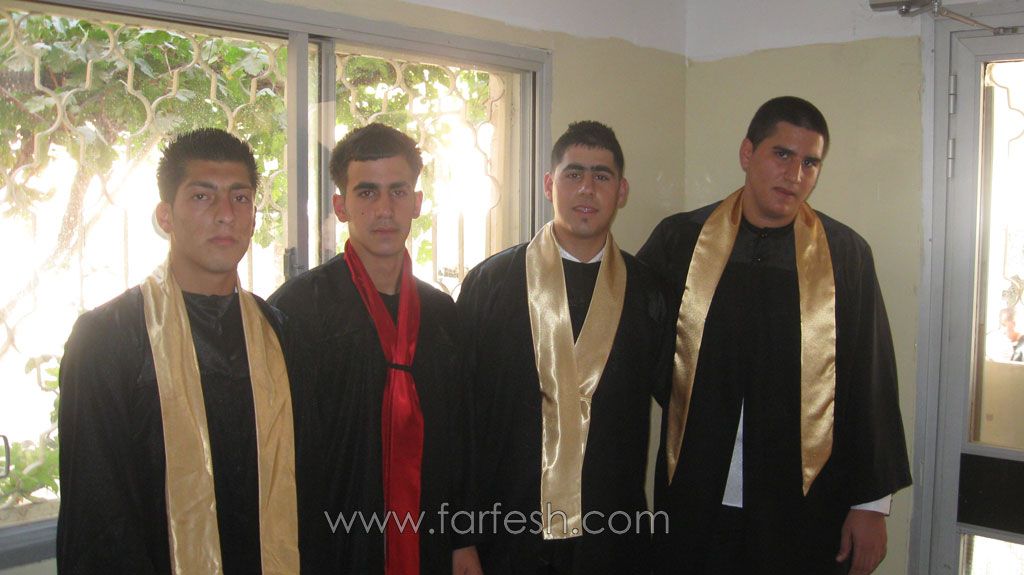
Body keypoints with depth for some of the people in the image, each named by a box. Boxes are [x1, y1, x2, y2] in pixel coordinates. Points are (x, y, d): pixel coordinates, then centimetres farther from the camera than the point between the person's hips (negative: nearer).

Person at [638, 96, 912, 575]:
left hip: (806, 505, 0)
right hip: (694, 501, 1)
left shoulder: (845, 254, -1)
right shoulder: (679, 240, -1)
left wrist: (872, 501, 0)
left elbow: (871, 385, 1)